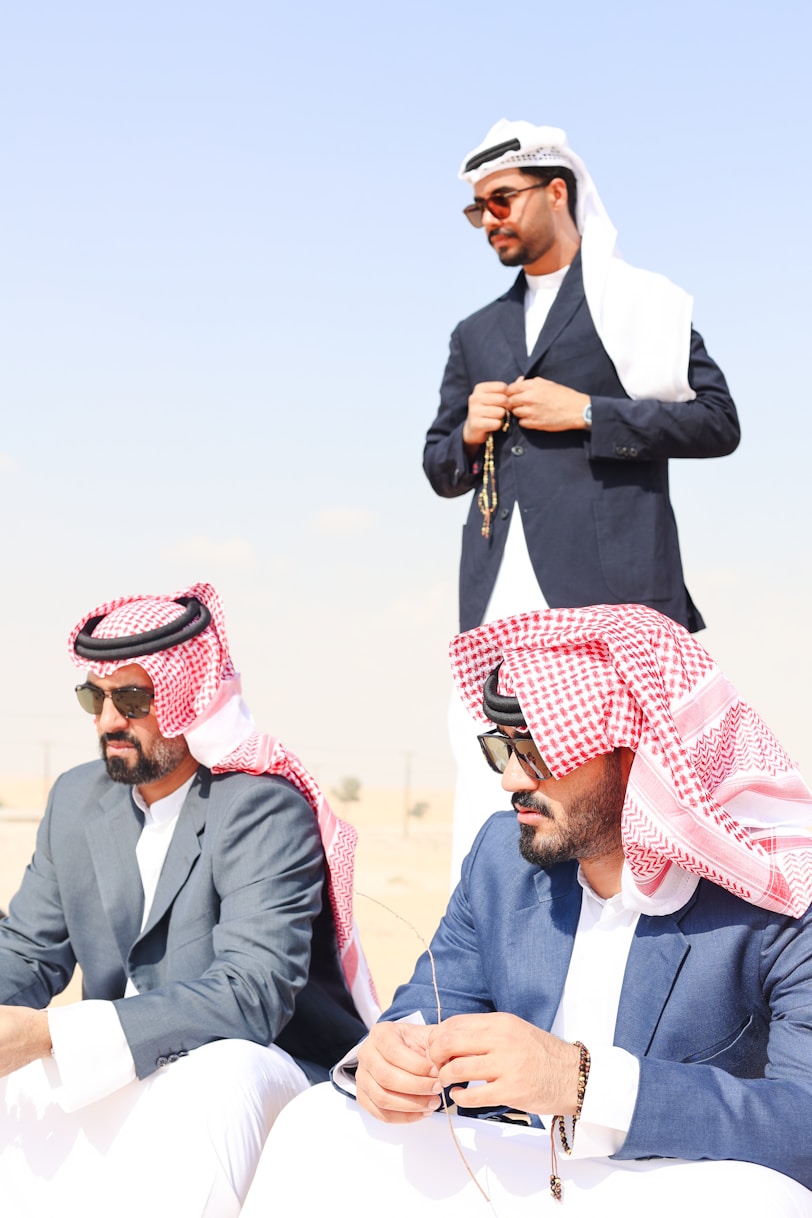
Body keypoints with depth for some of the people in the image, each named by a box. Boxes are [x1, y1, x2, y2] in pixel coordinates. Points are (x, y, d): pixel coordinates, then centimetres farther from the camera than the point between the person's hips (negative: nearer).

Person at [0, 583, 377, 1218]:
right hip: (122, 1071, 6)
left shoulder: (265, 808, -16)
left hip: (253, 1068, -6)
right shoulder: (77, 797, 8)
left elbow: (254, 996, -26)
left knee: (215, 1082, -36)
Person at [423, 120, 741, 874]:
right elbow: (439, 469, 29)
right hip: (499, 603, 5)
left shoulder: (641, 303, 11)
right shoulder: (476, 333, 26)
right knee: (485, 819, -4)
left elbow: (717, 422, 2)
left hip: (609, 593, -4)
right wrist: (469, 434, 6)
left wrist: (586, 413, -7)